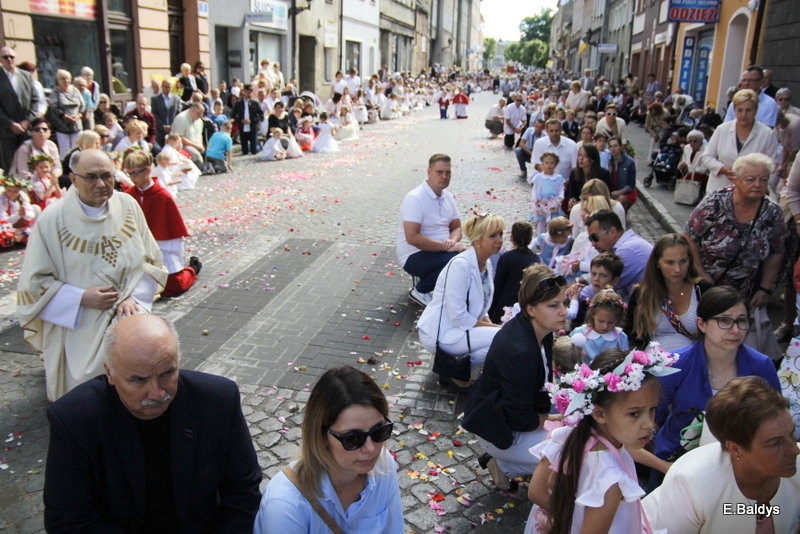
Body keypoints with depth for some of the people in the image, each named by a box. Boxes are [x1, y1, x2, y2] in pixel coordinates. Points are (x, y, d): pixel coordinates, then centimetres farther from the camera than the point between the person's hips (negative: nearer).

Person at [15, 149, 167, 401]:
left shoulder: (128, 206, -4)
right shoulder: (52, 219, -11)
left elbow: (150, 259, 3)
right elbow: (34, 282, -6)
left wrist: (133, 297, -11)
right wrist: (82, 298, -17)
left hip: (127, 319, 2)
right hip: (78, 326, -2)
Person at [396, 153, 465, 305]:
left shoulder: (448, 196, 9)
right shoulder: (415, 198, -17)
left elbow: (456, 227, 12)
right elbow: (412, 237, -25)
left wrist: (453, 241, -14)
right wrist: (446, 246, -25)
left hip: (439, 252, 8)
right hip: (414, 257, -8)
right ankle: (420, 291, -8)